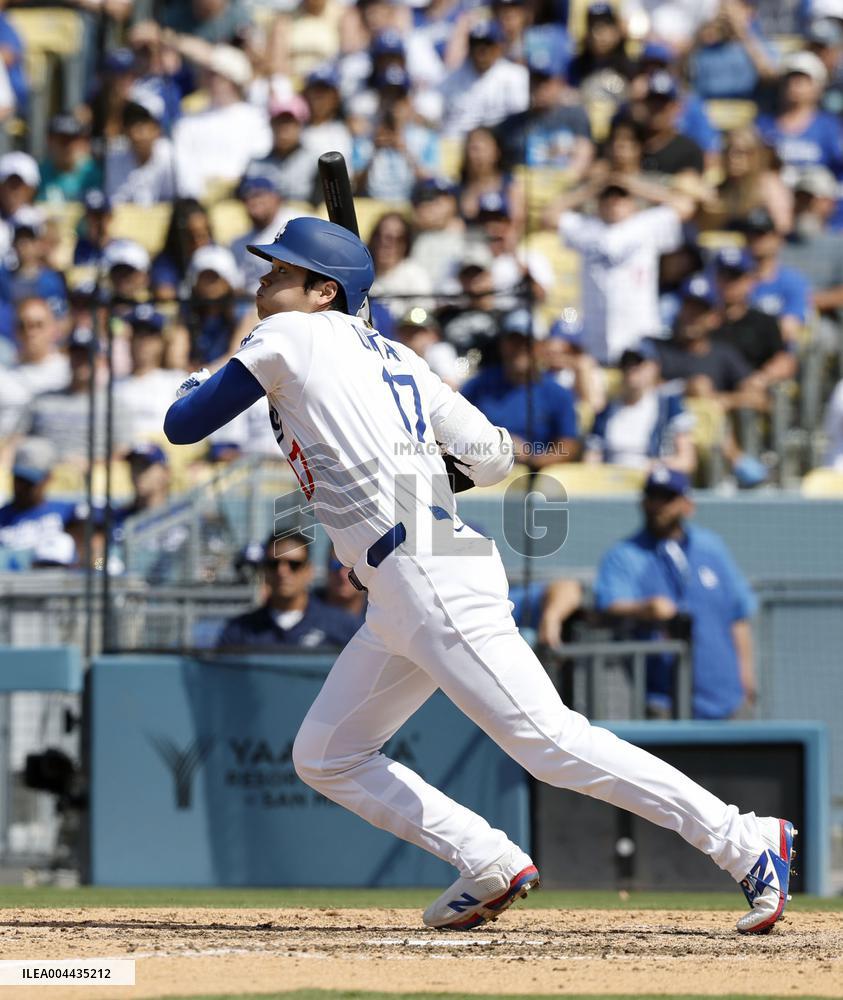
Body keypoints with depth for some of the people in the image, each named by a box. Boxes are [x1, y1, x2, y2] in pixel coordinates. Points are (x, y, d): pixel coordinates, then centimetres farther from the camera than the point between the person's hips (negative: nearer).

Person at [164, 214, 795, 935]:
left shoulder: (288, 338, 1)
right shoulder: (395, 357, 22)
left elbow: (183, 425, 6)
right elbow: (493, 458, 20)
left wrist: (197, 383, 28)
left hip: (430, 577, -10)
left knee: (550, 741, -14)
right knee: (325, 759, 13)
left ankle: (749, 844, -14)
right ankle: (490, 865, 6)